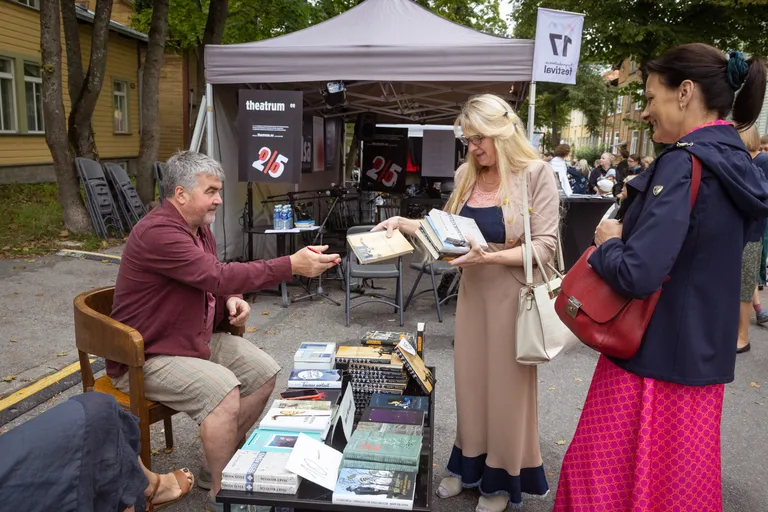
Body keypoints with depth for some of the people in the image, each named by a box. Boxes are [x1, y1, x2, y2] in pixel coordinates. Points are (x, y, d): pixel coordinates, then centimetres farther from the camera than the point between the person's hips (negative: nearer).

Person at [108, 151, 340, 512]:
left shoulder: (199, 227, 5)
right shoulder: (158, 233, -26)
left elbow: (212, 280, 18)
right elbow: (219, 276, -34)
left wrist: (232, 299, -6)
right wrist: (292, 266, -36)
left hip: (198, 340, 9)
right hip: (147, 356, -9)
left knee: (264, 373, -1)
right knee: (223, 390, -30)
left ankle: (220, 465, 15)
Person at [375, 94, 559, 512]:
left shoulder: (536, 173, -12)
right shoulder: (466, 176, 5)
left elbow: (544, 246, -16)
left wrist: (490, 257, -26)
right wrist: (403, 223, 0)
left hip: (512, 296, -5)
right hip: (472, 292, 5)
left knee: (506, 383, 8)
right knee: (470, 377, 14)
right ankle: (468, 464, 34)